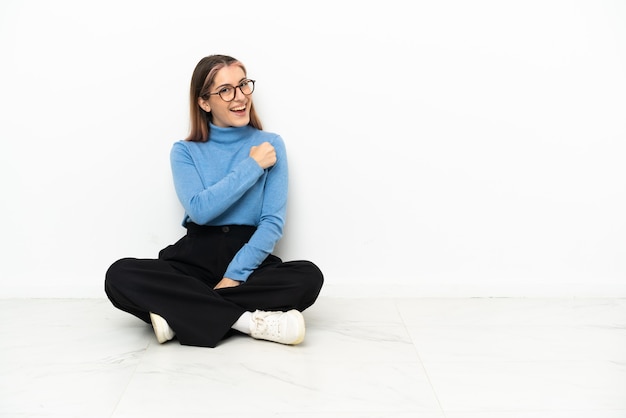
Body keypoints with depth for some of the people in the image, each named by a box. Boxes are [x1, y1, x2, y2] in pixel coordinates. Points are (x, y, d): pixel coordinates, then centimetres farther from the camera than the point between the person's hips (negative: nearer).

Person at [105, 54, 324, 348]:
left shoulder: (270, 145, 3)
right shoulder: (185, 152, 5)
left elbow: (273, 222, -5)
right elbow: (200, 210, -13)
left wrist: (235, 276, -17)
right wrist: (251, 167, -10)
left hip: (250, 260, 0)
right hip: (196, 259, 1)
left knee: (309, 276, -30)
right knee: (120, 275, -25)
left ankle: (181, 313, -25)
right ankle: (250, 321, -28)